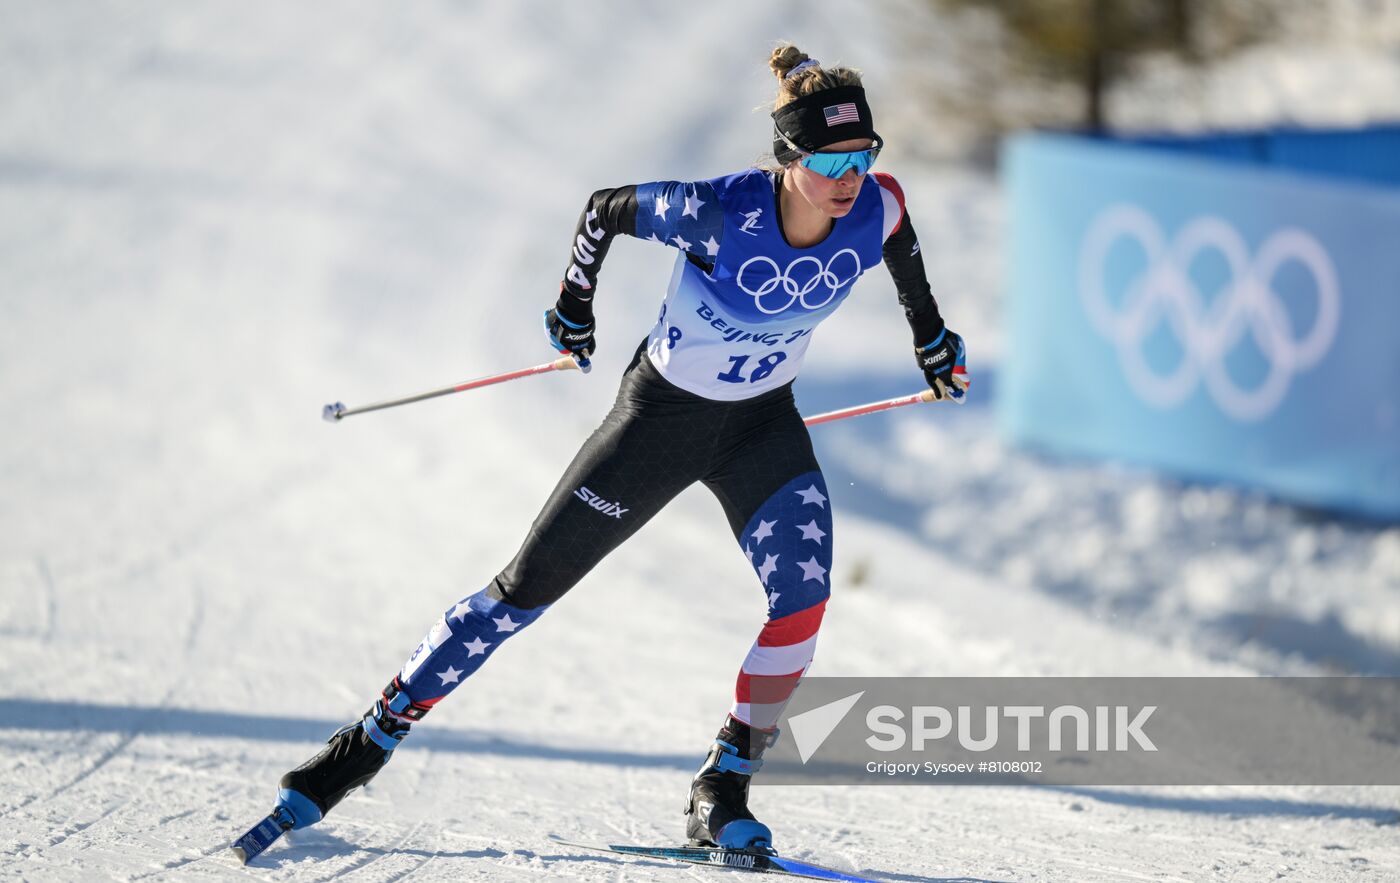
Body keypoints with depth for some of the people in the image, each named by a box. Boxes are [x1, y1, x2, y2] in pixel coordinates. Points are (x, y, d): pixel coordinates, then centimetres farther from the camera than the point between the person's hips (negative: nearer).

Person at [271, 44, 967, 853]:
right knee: (526, 589, 2)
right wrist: (574, 309, 1)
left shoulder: (874, 210, -21)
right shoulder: (720, 213, -33)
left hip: (764, 426, 3)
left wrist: (930, 331, 16)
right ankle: (369, 741, 15)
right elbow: (604, 209, -14)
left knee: (805, 599, -20)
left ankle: (722, 796, -4)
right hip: (661, 417, -3)